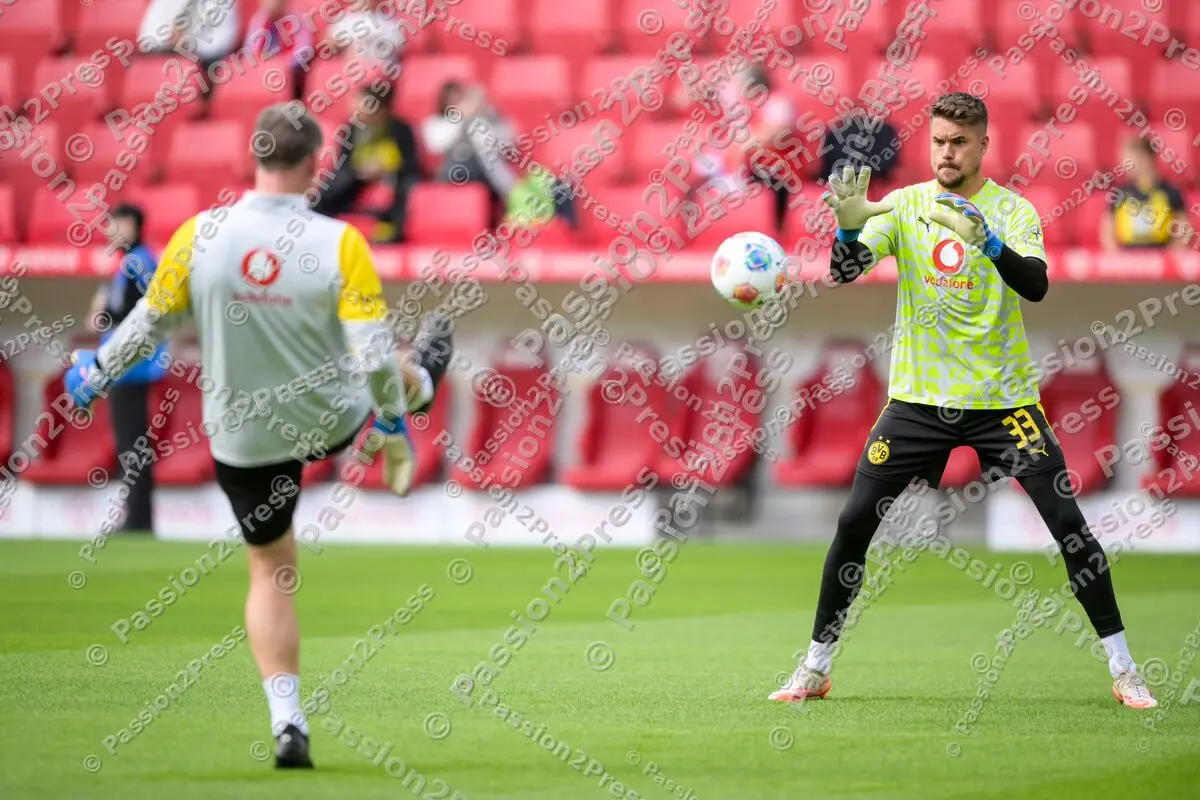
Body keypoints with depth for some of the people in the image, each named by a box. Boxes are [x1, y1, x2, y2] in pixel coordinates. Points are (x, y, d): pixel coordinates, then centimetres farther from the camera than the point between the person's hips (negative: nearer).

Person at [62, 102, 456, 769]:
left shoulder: (199, 235, -17)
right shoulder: (340, 244, -22)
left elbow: (150, 322, -6)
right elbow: (373, 355, -22)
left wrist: (95, 373, 13)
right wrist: (393, 426, -4)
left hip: (241, 437, 1)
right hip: (331, 421, -1)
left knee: (270, 572, 16)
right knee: (390, 378, 33)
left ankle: (287, 720, 10)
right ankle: (422, 382, 69)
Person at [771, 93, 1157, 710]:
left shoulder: (1012, 210, -5)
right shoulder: (904, 206, 0)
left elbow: (1036, 285, -22)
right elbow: (844, 272, -11)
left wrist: (985, 240, -40)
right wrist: (849, 225, -33)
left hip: (1002, 397, -2)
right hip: (919, 398, 2)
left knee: (1069, 522, -9)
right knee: (854, 522, -4)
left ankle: (1123, 669, 1)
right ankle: (815, 668, 9)